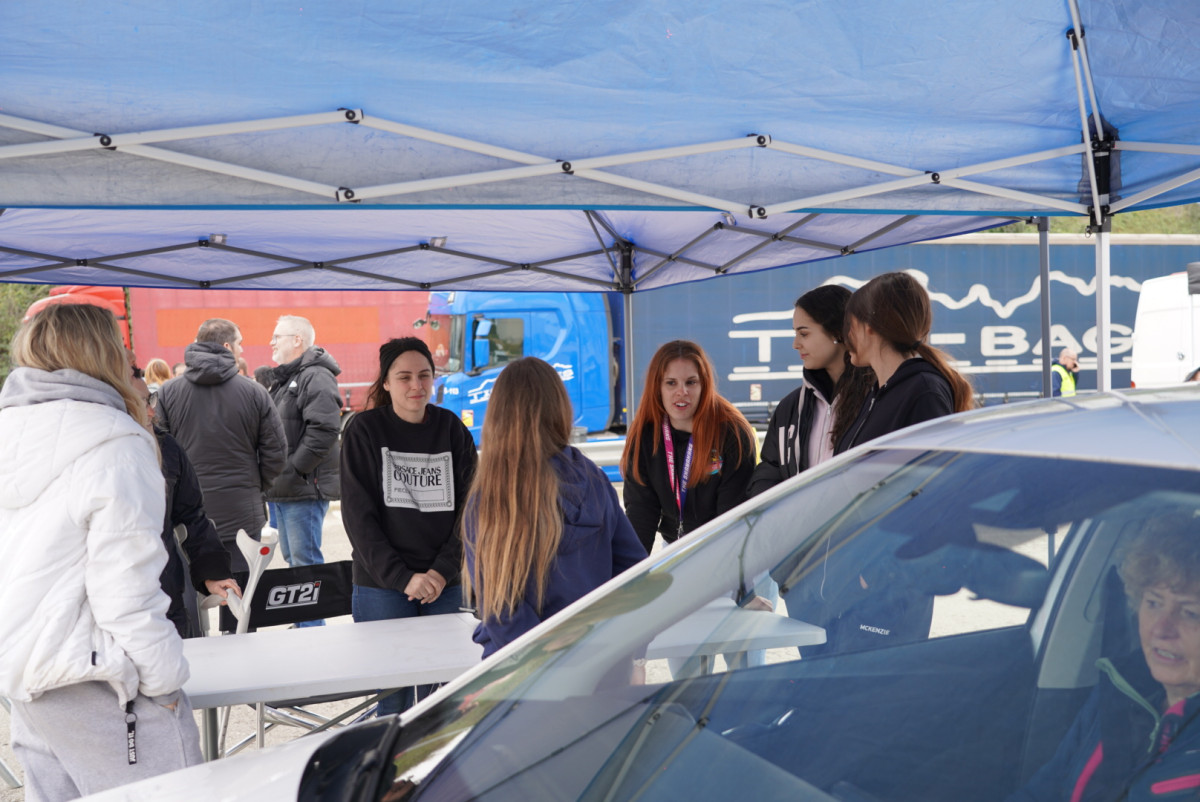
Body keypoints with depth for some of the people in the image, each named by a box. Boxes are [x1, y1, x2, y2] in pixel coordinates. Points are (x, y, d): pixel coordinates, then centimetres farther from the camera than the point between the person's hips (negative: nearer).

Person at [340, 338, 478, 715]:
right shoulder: (365, 430, -1)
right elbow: (358, 516, -5)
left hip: (444, 586, 2)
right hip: (381, 588, -2)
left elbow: (468, 510, 5)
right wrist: (403, 578, -13)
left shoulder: (452, 430, 6)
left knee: (437, 693, 4)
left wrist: (441, 571, -8)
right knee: (393, 697, -3)